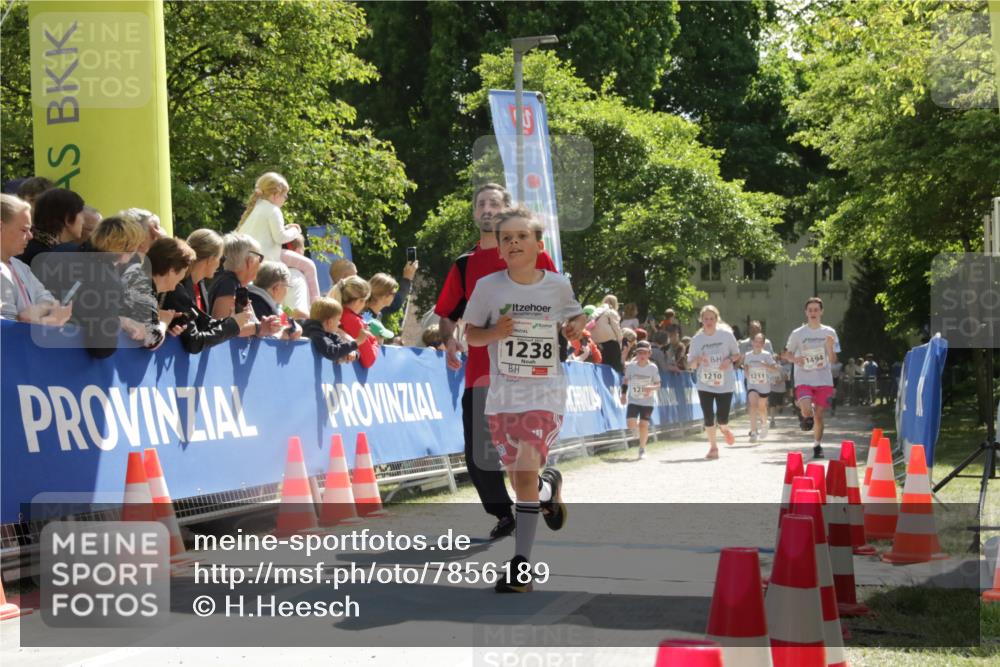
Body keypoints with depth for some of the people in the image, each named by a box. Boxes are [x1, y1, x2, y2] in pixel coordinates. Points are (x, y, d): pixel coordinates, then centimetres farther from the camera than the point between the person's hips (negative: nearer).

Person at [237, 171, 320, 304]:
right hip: (266, 257, -10)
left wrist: (285, 228, 20)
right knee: (308, 265, -4)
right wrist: (295, 232, 3)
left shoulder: (254, 208, 16)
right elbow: (280, 237, -15)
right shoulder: (273, 210, -11)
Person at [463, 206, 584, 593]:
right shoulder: (488, 286, -2)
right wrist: (494, 332, -15)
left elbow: (576, 315, 18)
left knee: (525, 473, -17)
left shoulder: (558, 285, -1)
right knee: (518, 480, 9)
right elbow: (470, 333, 6)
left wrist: (575, 327, -5)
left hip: (544, 395, -2)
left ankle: (521, 566, -13)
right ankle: (550, 488, 47)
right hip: (501, 396, 2)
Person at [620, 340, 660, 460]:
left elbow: (658, 384, -3)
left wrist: (651, 388, -23)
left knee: (643, 424, -6)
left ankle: (642, 449, 8)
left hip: (648, 401, -1)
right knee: (631, 423, -13)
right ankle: (637, 429, 24)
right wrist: (624, 394, 2)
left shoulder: (653, 368, -7)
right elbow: (625, 380, 8)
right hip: (633, 400, 1)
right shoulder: (630, 366, -3)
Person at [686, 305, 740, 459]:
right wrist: (698, 360, -20)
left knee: (722, 418, -4)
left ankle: (725, 429, 33)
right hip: (705, 384, 1)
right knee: (708, 417, -4)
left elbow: (737, 355, 7)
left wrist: (729, 360, -15)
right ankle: (713, 447, 14)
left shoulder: (726, 335, -4)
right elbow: (691, 365, 2)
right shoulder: (696, 340, -2)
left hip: (725, 383, -1)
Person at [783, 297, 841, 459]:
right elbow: (787, 354, 9)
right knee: (806, 409, -25)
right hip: (803, 380, -1)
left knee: (819, 415, 3)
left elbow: (833, 360, 2)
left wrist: (830, 347, -18)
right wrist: (795, 359, -13)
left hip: (824, 380, 1)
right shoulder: (797, 334, 0)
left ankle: (817, 446, 22)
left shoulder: (829, 333, 2)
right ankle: (806, 418, 11)